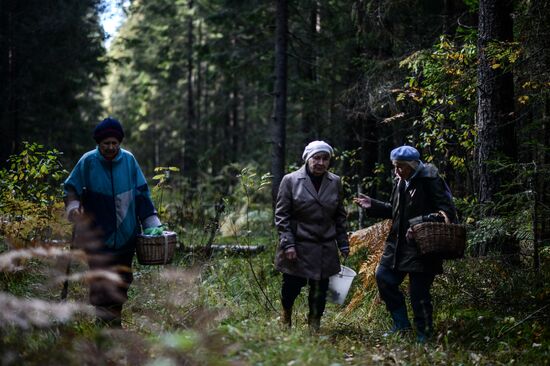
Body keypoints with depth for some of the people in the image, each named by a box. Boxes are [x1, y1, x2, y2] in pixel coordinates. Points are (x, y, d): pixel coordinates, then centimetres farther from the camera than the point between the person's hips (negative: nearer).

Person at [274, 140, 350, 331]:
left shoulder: (335, 182, 6)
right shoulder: (290, 181, -5)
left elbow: (340, 216, 12)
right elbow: (281, 215, -5)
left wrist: (343, 244, 8)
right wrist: (288, 244, -12)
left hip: (325, 249, 3)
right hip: (298, 247, -3)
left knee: (320, 290, 5)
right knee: (292, 286, 4)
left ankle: (314, 327, 21)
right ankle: (286, 315, 35)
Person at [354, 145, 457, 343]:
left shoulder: (431, 182, -14)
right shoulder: (400, 182, 10)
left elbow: (447, 213, -18)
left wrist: (420, 224, -26)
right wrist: (372, 205, 8)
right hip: (398, 244, 8)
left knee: (419, 292, -3)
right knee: (383, 276, 8)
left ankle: (424, 337, 11)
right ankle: (401, 323, 20)